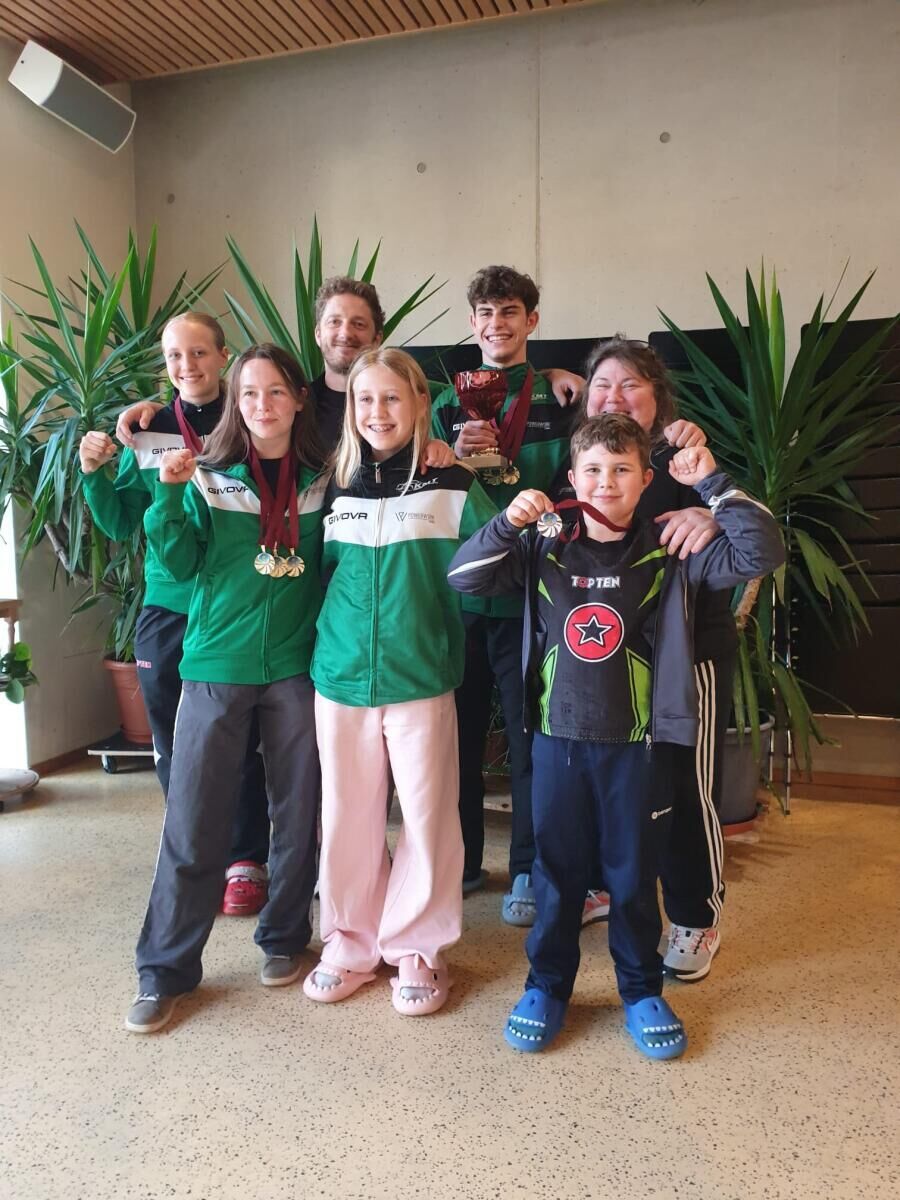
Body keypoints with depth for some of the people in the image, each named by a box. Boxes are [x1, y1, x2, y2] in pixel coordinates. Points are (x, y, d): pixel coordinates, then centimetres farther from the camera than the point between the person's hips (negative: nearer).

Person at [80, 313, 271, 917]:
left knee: (241, 741, 5)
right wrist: (94, 474, -7)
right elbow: (121, 524, 10)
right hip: (167, 610, 3)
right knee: (173, 747, 12)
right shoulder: (149, 431, 6)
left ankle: (246, 862, 22)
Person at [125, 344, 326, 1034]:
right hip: (217, 664, -1)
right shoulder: (209, 478, 3)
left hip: (298, 665, 1)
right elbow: (181, 565, -3)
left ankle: (284, 938, 30)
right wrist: (170, 496, -13)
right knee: (194, 821, 1)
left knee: (298, 812, 10)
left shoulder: (322, 482, 5)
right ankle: (165, 971, 15)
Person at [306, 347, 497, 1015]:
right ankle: (351, 942, 30)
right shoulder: (338, 490, 8)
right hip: (341, 678, 3)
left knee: (428, 816, 4)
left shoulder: (451, 487, -2)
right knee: (347, 817, 11)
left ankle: (417, 948, 24)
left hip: (421, 679, -3)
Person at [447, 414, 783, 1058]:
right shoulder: (545, 548, 1)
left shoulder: (668, 554, -2)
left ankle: (642, 991, 34)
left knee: (634, 872, 13)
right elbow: (464, 576, -4)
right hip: (559, 738, 1)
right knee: (558, 870, 14)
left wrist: (713, 482, -14)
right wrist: (509, 522, -18)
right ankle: (548, 986, 33)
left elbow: (761, 553, -9)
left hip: (637, 744, -1)